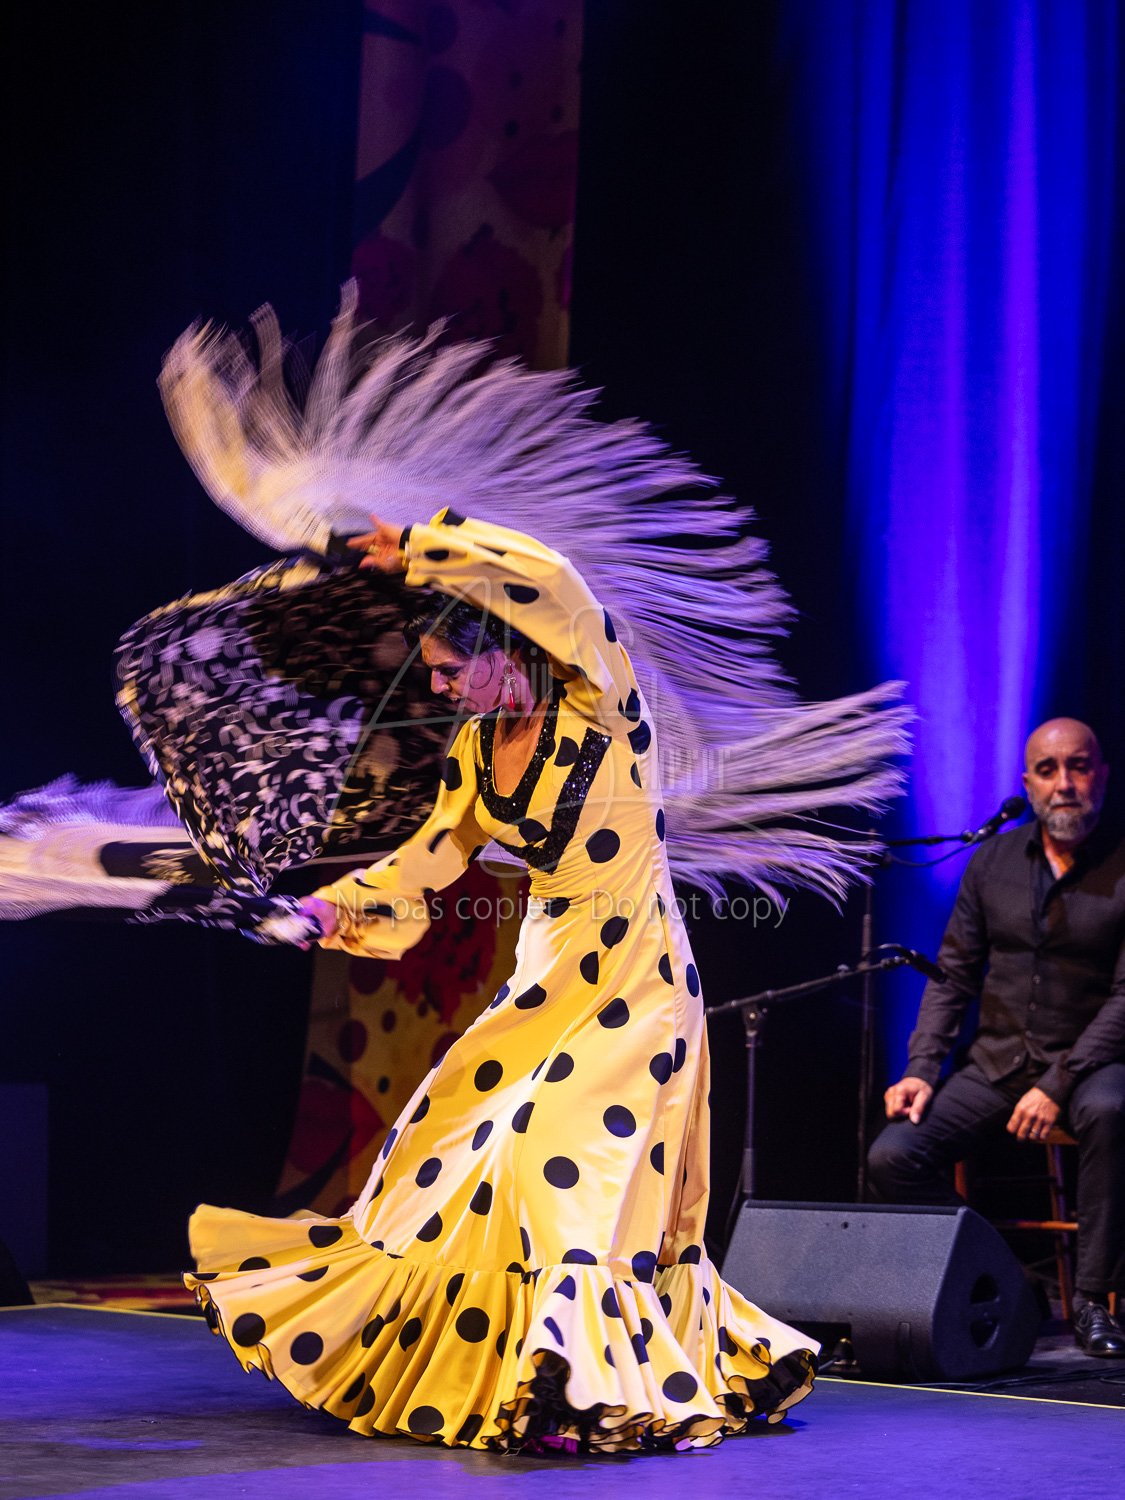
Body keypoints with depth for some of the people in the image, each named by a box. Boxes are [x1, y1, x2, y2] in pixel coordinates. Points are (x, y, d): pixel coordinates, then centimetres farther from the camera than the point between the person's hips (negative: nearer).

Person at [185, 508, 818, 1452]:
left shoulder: (601, 713, -14)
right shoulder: (478, 748, 6)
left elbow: (549, 583, -28)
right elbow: (432, 858, 16)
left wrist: (421, 552, -20)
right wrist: (339, 906, 4)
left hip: (631, 982, -7)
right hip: (546, 980, 7)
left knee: (564, 1163, -16)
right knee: (456, 1145, 8)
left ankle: (583, 1391, -17)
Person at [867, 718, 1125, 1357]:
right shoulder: (993, 862, 6)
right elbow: (954, 976, 9)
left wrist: (1059, 1085, -21)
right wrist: (921, 1069, -5)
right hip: (997, 1063, 4)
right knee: (892, 1156, -17)